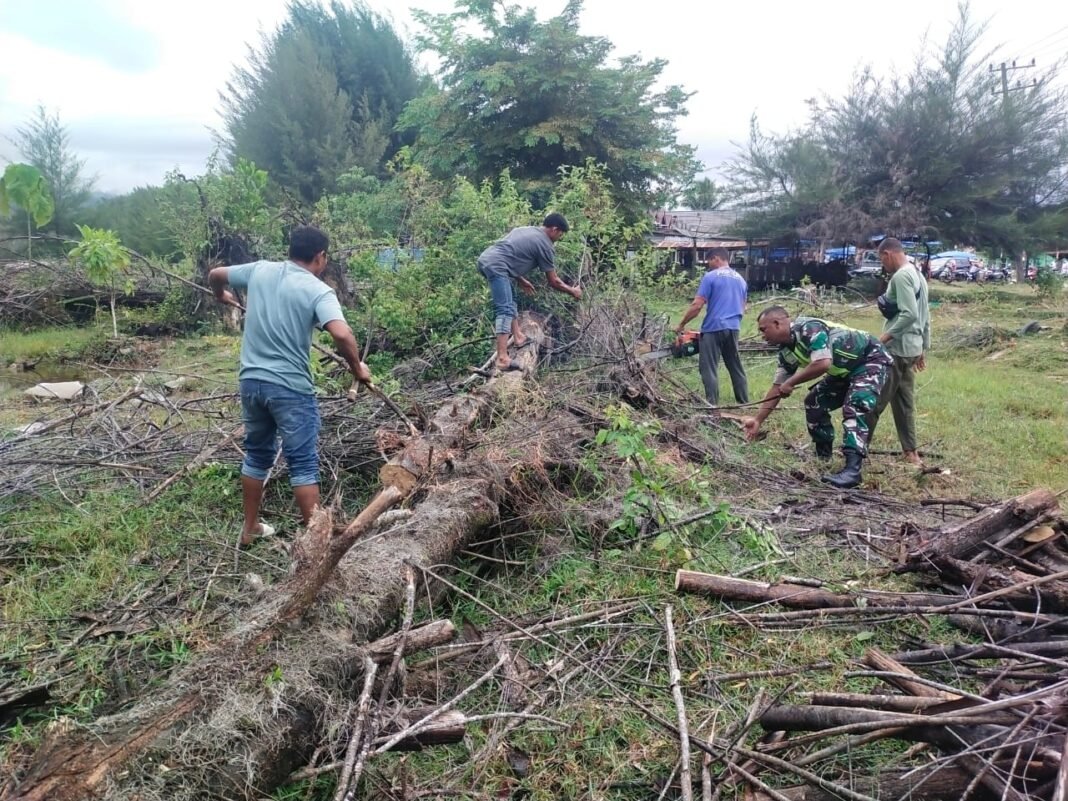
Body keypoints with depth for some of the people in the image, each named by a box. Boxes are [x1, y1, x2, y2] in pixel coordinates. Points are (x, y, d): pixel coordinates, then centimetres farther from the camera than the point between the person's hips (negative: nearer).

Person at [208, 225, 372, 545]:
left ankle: (250, 528, 33)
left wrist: (221, 296, 42)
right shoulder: (318, 291, -12)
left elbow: (214, 275, 21)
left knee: (256, 455, 21)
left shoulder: (259, 270, 5)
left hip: (251, 381, 6)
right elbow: (342, 335, -28)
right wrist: (357, 367, -11)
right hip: (290, 388, -6)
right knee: (304, 464, 2)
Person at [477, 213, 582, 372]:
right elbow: (553, 282, 7)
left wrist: (521, 280, 40)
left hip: (485, 259, 10)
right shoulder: (544, 244, 2)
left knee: (510, 301, 24)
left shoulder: (526, 230, 26)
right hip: (495, 266, -10)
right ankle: (503, 358, -23)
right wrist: (572, 291, 22)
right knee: (506, 309, -15)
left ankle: (518, 336, 28)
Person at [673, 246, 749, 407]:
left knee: (709, 370, -1)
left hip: (713, 328, -6)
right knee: (736, 367, 17)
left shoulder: (710, 277, -6)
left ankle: (712, 405, -4)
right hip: (733, 328, 6)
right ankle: (744, 402, 24)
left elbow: (696, 306, -11)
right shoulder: (740, 279, 15)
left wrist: (681, 325, -3)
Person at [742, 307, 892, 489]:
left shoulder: (809, 328, -29)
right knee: (814, 402, 8)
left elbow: (823, 364, -40)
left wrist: (791, 383, -27)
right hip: (845, 370, 10)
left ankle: (852, 469, -34)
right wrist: (758, 420, 2)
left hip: (872, 359, -10)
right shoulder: (786, 350, -1)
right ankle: (823, 457, 20)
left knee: (854, 407, -27)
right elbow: (777, 387, 5)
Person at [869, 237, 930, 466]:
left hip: (896, 348, -10)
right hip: (911, 348, 10)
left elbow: (909, 314, -24)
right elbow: (926, 317, 20)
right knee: (904, 401, 13)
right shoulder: (918, 276, 16)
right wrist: (924, 348, 23)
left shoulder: (901, 276, -14)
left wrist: (886, 336, -21)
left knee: (875, 400, -3)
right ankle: (910, 452, 16)